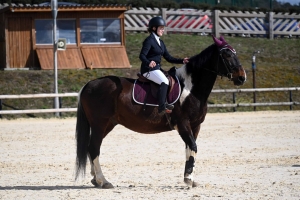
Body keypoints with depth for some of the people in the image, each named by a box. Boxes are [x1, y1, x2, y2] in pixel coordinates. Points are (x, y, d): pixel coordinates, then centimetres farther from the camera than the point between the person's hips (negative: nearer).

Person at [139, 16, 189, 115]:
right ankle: (162, 107, -30)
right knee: (164, 82, -27)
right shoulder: (149, 40, -9)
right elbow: (142, 55, -20)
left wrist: (182, 61, 7)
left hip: (157, 68, 10)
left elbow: (168, 58, 18)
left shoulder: (160, 42, 17)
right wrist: (149, 63, -40)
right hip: (149, 69, -10)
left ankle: (165, 104, -4)